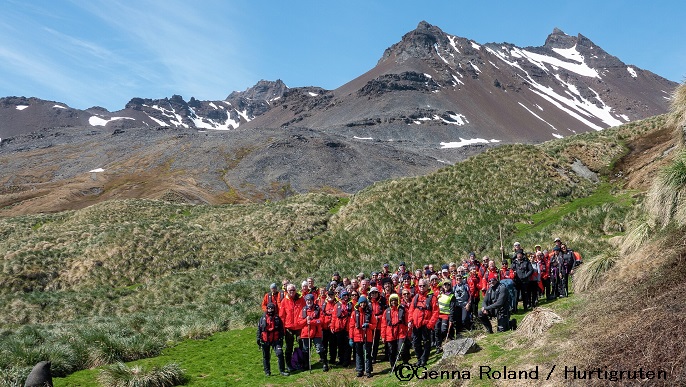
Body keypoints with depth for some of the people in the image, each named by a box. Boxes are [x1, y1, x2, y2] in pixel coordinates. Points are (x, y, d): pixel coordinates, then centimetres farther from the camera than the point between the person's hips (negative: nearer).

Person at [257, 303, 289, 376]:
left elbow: (281, 329, 5)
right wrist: (258, 339, 3)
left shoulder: (277, 318, 3)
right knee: (266, 356, 8)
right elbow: (259, 329, 8)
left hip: (275, 340, -1)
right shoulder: (263, 319, 4)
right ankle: (267, 372, 21)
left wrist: (281, 339, 0)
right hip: (265, 341, 1)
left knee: (280, 353, -14)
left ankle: (282, 370, -5)